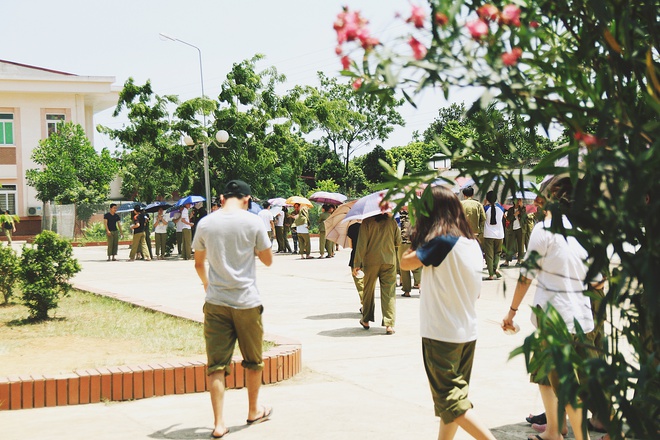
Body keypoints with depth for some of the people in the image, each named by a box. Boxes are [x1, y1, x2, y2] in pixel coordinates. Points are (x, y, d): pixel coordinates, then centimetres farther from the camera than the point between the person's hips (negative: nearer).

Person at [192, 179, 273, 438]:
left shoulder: (205, 224, 2)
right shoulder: (253, 222, -6)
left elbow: (199, 264, 13)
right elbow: (268, 260, 3)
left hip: (215, 302, 2)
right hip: (246, 302, -1)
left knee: (216, 364, 2)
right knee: (253, 360, 17)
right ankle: (254, 411, 32)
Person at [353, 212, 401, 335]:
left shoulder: (367, 221, -5)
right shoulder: (392, 221, 2)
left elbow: (362, 243, -8)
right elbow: (398, 242, 10)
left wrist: (357, 264, -5)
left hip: (371, 261, -1)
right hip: (389, 261, 1)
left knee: (368, 290, 14)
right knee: (389, 293, 2)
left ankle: (366, 321, 24)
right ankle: (389, 324, -6)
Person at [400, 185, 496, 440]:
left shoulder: (441, 241, -18)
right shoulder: (473, 244, 7)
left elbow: (406, 262, -10)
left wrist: (416, 246, 6)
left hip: (441, 333, -8)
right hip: (467, 331, 8)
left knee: (450, 400, -2)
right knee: (453, 395, 15)